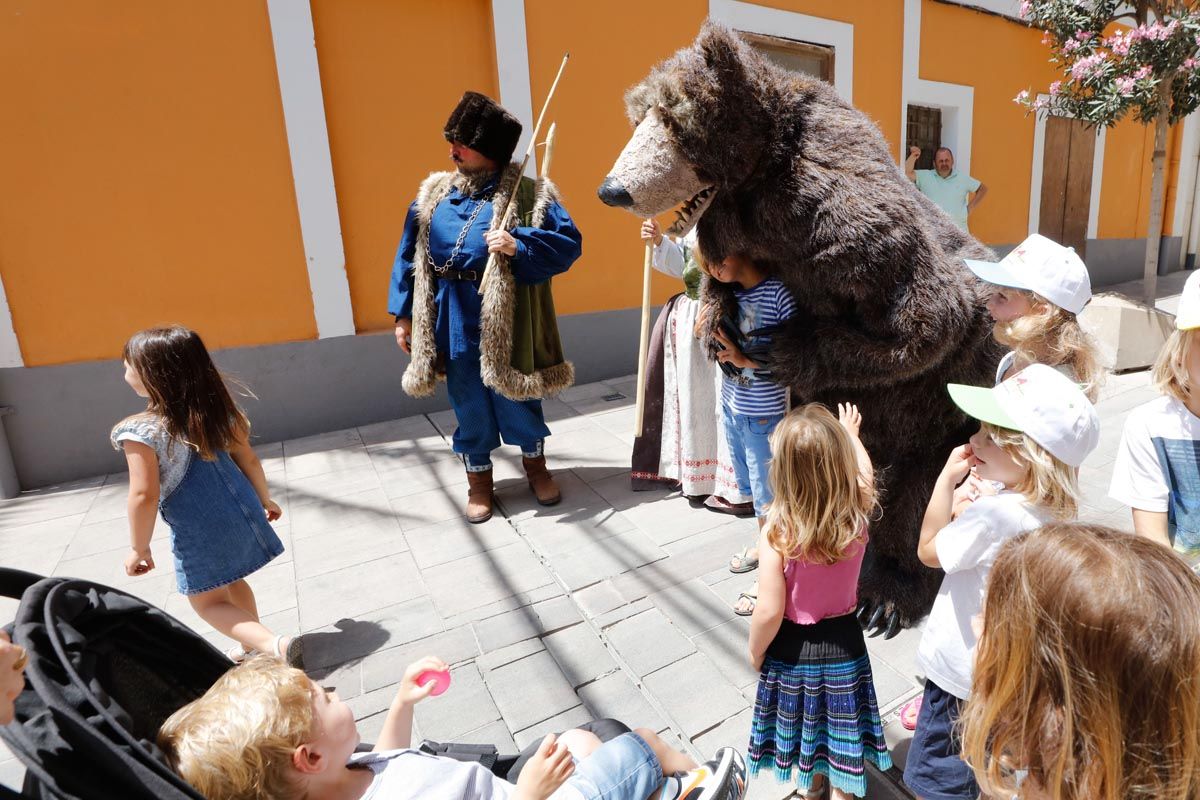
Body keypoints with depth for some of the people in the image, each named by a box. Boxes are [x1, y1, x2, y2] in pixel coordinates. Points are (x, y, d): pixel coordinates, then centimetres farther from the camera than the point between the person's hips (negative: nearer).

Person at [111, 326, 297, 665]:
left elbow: (145, 496, -21)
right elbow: (248, 459, 4)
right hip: (238, 512, 6)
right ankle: (252, 645, 40)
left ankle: (274, 645, -7)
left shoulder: (139, 431, -20)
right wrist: (264, 500, 18)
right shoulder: (217, 409, -4)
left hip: (199, 533, -6)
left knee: (208, 601, 11)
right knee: (232, 582, 27)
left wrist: (139, 548, -7)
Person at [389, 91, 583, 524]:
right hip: (455, 320, 3)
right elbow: (409, 256, 9)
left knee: (515, 395, 10)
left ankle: (535, 464, 35)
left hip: (506, 320, -3)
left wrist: (519, 245, -24)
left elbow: (569, 241, -10)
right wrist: (403, 314, 7)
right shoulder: (433, 194, 7)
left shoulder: (527, 194, -5)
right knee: (469, 402, 12)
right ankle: (479, 477, 30)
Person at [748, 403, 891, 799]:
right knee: (841, 717, 26)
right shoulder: (857, 514, -20)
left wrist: (755, 651, -4)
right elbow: (863, 473, 4)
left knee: (798, 715, 26)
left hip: (792, 645, -2)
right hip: (843, 639, 2)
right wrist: (850, 434, 22)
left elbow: (769, 612, -24)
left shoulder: (777, 533, -31)